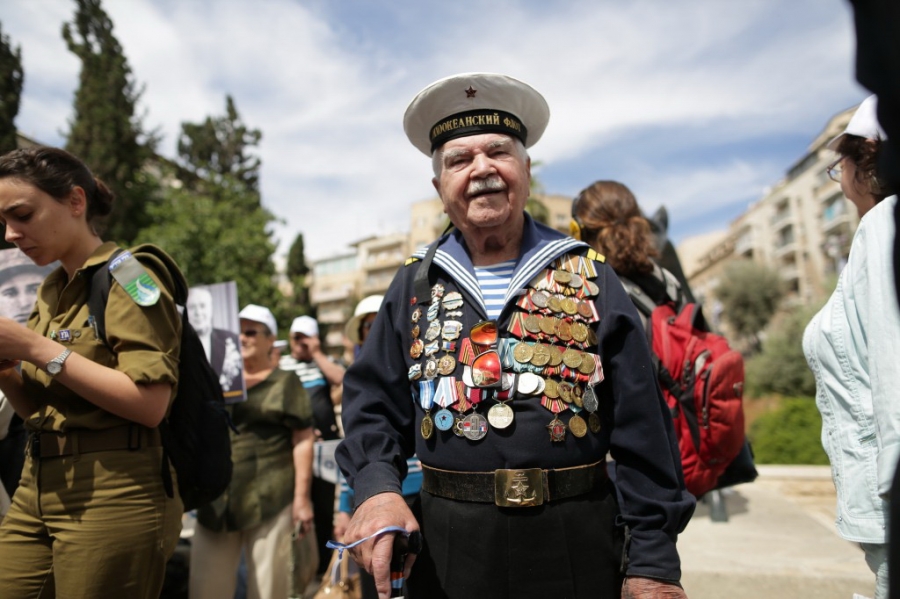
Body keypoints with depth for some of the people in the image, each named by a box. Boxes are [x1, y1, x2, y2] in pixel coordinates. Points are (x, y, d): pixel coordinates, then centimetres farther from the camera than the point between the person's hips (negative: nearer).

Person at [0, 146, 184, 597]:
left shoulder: (129, 277, -10)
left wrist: (38, 349, -19)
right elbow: (39, 410, 18)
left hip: (113, 495, -7)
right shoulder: (50, 291, 13)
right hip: (38, 487, 7)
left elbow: (150, 404, -21)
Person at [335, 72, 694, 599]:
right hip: (448, 547, 2)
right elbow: (373, 404, 5)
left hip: (577, 544, -1)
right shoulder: (416, 285, 4)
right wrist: (377, 486, -13)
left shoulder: (588, 277, -1)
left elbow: (642, 427, -3)